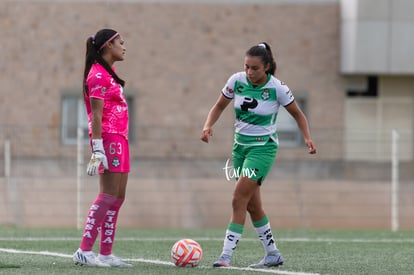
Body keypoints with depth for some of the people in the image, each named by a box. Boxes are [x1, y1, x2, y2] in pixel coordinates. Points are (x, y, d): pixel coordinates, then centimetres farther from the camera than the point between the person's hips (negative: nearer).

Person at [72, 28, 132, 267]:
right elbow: (96, 115, -17)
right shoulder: (98, 75, -11)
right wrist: (98, 150, -22)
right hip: (109, 138, -10)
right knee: (109, 195, -13)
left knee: (118, 196, 7)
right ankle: (85, 251, -14)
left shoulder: (109, 75, 19)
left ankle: (106, 254, 8)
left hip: (119, 138, 10)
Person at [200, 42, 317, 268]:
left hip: (263, 147, -5)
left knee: (239, 199, -18)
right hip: (240, 145, 5)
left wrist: (307, 138, -13)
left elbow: (298, 114, 0)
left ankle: (226, 255, -19)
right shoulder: (237, 81, -5)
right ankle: (272, 254, 23)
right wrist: (208, 126, -11)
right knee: (252, 205, 9)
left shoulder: (277, 88, -14)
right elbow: (219, 106, 7)